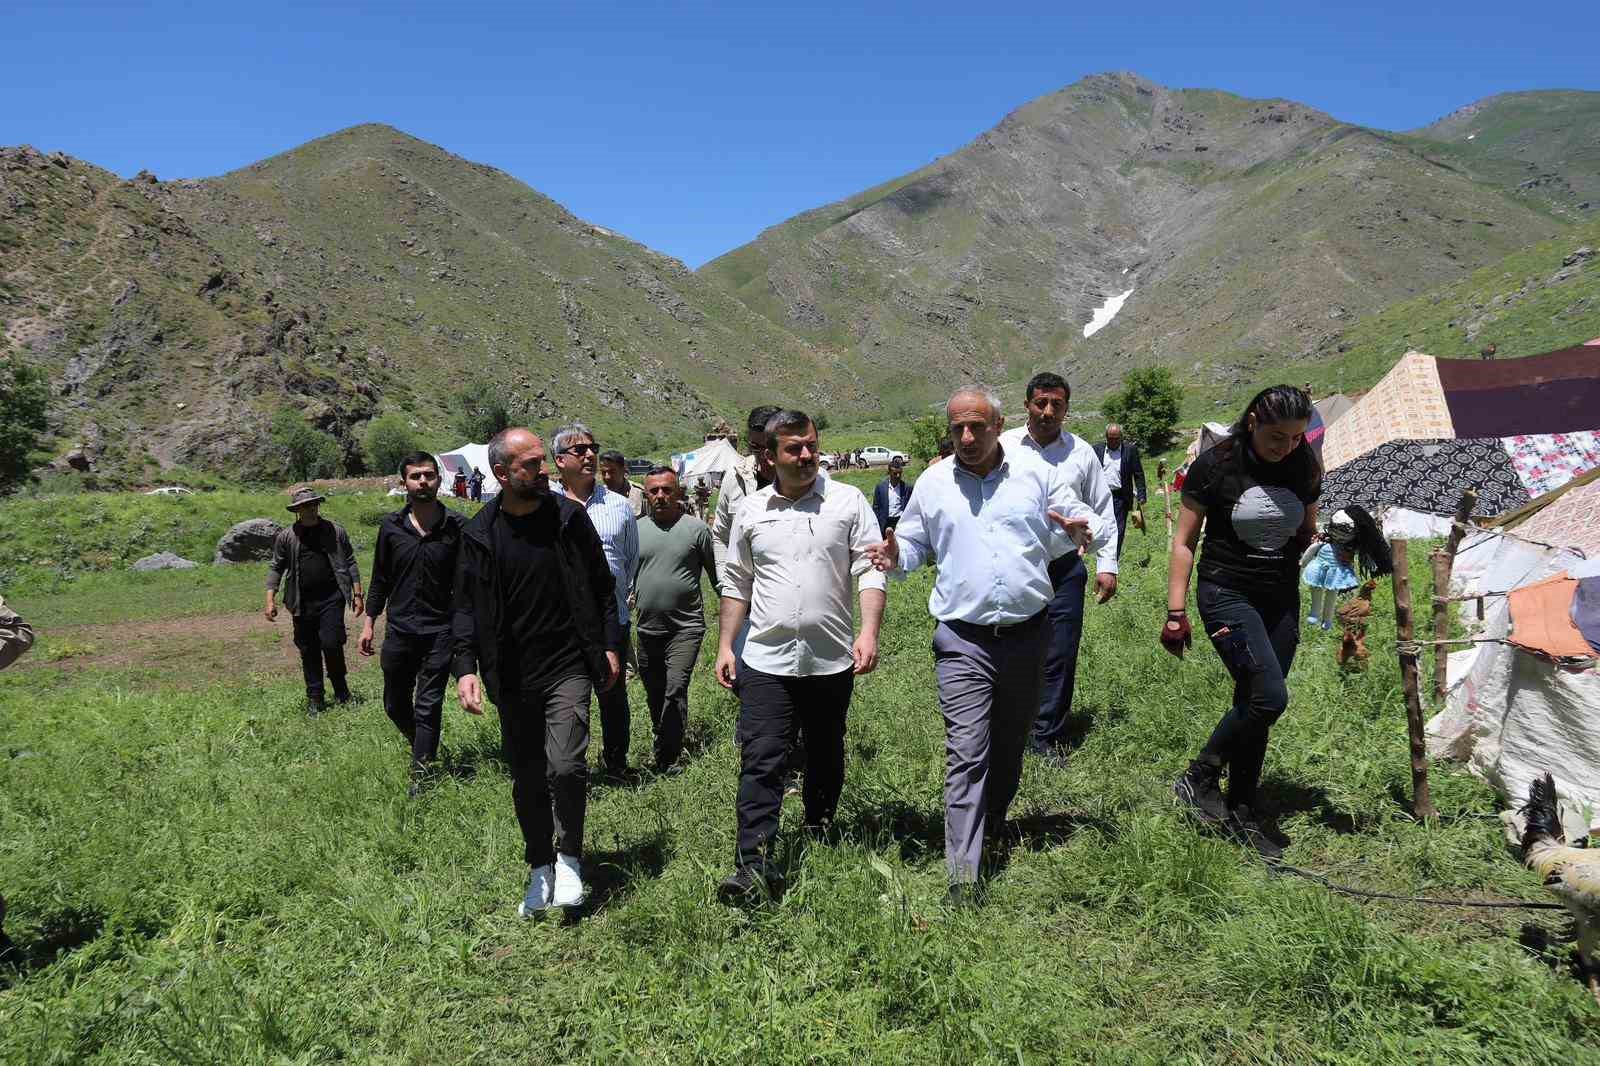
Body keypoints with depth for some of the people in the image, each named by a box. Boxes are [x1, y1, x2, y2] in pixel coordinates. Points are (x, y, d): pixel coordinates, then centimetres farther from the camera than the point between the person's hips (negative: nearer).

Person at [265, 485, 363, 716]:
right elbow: (276, 567, 8)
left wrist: (357, 594, 4)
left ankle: (341, 690, 12)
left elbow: (350, 564, 7)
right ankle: (314, 698, 18)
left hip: (331, 599, -2)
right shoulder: (286, 537, 4)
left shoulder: (335, 531, 3)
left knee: (331, 644, -11)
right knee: (308, 651, 7)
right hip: (302, 604, 2)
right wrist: (270, 600, -1)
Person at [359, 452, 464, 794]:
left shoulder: (456, 527, -5)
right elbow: (380, 579, 11)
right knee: (395, 706, 14)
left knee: (428, 707, -1)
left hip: (440, 633, -3)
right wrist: (369, 622, 9)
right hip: (399, 630, 3)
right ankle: (424, 749, 39)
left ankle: (420, 779, 9)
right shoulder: (391, 526, 2)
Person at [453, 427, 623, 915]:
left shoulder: (570, 517, -2)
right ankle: (540, 869, 30)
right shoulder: (479, 533, -1)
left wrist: (610, 646, 2)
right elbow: (466, 607, 2)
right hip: (513, 677, 2)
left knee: (566, 766, -16)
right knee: (527, 781, 11)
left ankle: (569, 860, 8)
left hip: (568, 667, -1)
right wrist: (465, 666, -10)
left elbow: (602, 587, 6)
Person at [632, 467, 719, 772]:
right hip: (647, 629, 5)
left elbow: (717, 575, 3)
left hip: (686, 627, -4)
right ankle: (665, 748, 32)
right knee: (654, 696, 14)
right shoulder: (637, 529, 7)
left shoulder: (697, 528, -3)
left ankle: (665, 762, -8)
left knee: (675, 692, -16)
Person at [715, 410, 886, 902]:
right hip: (766, 660, 0)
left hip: (831, 659, 0)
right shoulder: (751, 511, 6)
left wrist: (868, 632, -16)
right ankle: (754, 865, -4)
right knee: (760, 761, -6)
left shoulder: (848, 501, 1)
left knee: (826, 759, 15)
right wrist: (725, 646, 8)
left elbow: (870, 570, -3)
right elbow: (736, 584, 12)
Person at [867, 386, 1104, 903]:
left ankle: (991, 824, 41)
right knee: (966, 753, -8)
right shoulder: (933, 483, 3)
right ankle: (962, 874, -6)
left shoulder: (1037, 472, 2)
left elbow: (1076, 523, 7)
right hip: (963, 641, -2)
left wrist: (1080, 533, -17)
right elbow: (914, 543, 11)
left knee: (1011, 743, 18)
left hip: (1027, 634, 2)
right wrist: (895, 555, -12)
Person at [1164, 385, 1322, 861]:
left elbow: (1308, 533, 17)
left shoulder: (1303, 468, 3)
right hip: (1226, 594, -5)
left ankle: (1240, 812, 19)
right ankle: (1198, 779, 1)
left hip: (1281, 599, 5)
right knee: (1269, 696, -18)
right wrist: (1176, 611, -8)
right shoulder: (1214, 466, -11)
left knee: (1253, 703, 7)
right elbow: (1184, 541, -5)